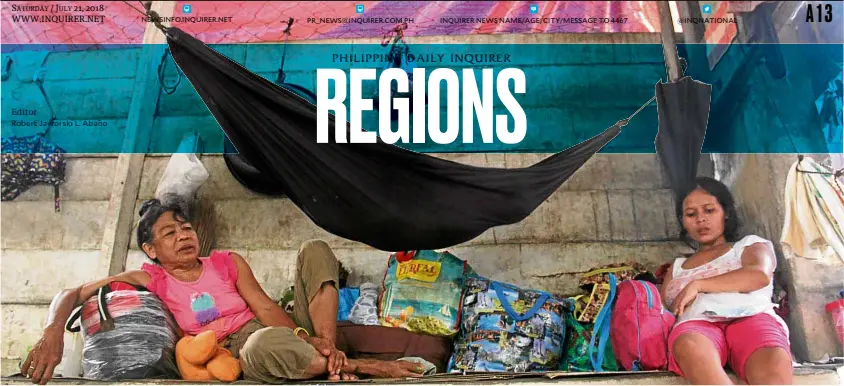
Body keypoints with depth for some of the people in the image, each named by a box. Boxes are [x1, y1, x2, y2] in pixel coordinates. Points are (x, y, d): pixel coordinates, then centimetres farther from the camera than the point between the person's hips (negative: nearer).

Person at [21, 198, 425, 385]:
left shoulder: (228, 262, 15)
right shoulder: (150, 279, 8)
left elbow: (265, 308, 2)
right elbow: (70, 295, 5)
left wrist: (314, 340, -17)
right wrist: (53, 333, -19)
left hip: (291, 332, 5)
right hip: (243, 353, -5)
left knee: (315, 249, -7)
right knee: (264, 343, -43)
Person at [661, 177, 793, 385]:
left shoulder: (749, 245, 28)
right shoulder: (677, 267, 37)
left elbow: (760, 275, 3)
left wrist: (698, 285, -1)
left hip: (751, 317, -1)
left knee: (773, 367, -40)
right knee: (690, 347, -41)